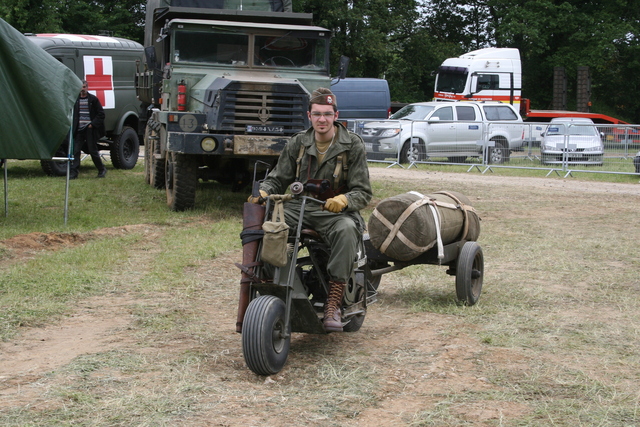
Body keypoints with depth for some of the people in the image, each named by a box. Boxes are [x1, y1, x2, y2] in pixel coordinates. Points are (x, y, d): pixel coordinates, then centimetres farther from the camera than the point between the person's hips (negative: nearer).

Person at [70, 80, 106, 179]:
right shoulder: (75, 99, 8)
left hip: (89, 130, -3)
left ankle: (102, 170, 20)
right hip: (79, 130, 3)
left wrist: (93, 124, -10)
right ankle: (73, 172, -1)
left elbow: (101, 114, -1)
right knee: (76, 151, -2)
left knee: (93, 151, 3)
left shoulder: (93, 99, -2)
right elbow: (72, 113, 17)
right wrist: (73, 126, 4)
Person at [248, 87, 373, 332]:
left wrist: (343, 200, -26)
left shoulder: (353, 145, 1)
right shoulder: (298, 144, 12)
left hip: (336, 211, -3)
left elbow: (363, 192, -3)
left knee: (346, 230, -39)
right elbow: (278, 179, 16)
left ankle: (333, 304, -38)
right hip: (299, 207, 3)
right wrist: (263, 193, -8)